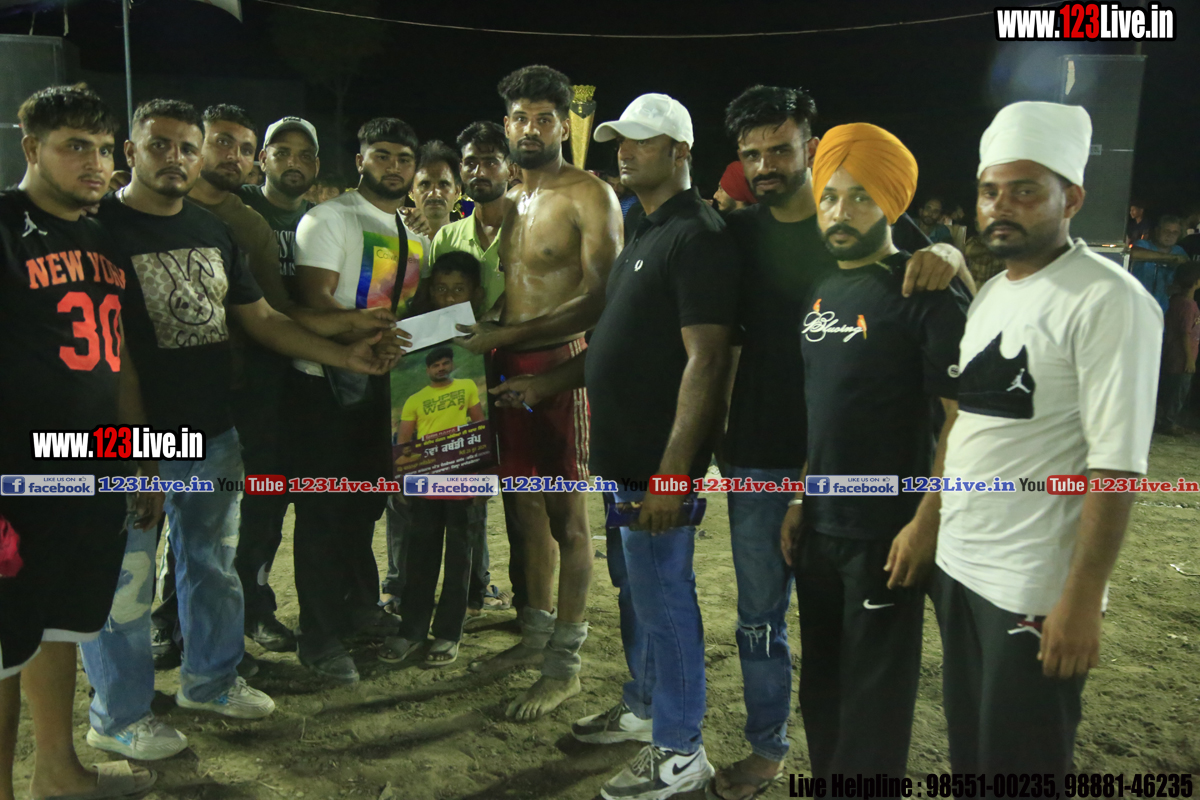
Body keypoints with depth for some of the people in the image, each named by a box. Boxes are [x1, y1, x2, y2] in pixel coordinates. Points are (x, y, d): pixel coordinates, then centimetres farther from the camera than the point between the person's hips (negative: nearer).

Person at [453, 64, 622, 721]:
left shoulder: (588, 195, -7)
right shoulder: (508, 200, 17)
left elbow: (599, 298, -16)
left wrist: (504, 335, -19)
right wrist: (479, 335, 4)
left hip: (558, 365, -7)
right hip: (508, 366, 7)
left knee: (565, 513, -1)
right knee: (528, 505, 14)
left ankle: (564, 667, 9)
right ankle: (536, 635, 28)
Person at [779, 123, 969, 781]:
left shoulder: (927, 292, -12)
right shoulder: (822, 292, 10)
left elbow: (963, 417, -16)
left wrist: (926, 522, -20)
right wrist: (799, 498, 11)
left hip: (887, 532, -7)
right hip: (820, 525, 7)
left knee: (874, 696, 7)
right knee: (821, 684, 19)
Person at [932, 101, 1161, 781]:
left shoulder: (1110, 301, -14)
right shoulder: (992, 292, 11)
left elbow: (1115, 465, -18)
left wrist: (1082, 600, -20)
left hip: (1034, 590, -7)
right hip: (958, 565, 7)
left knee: (1019, 767, 8)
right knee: (968, 755, 20)